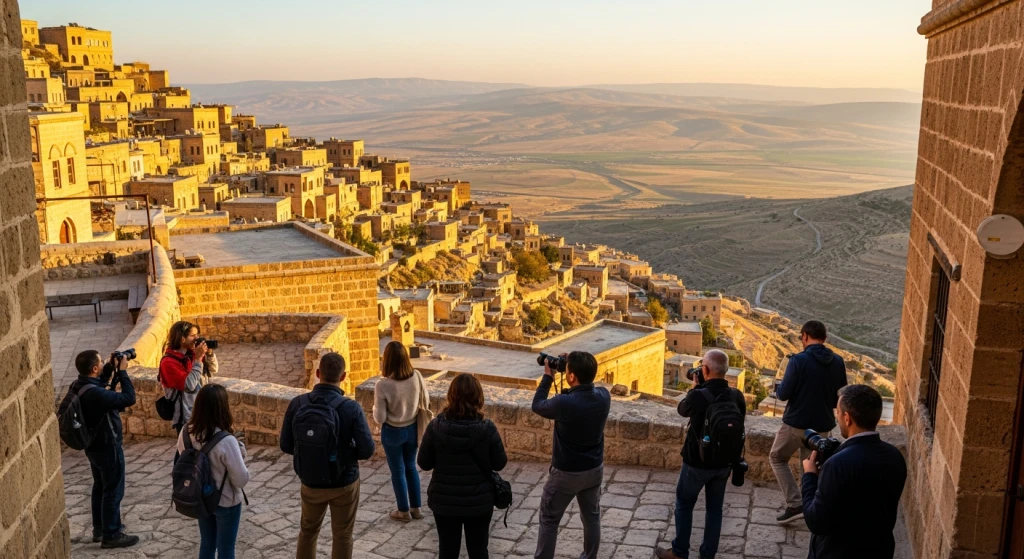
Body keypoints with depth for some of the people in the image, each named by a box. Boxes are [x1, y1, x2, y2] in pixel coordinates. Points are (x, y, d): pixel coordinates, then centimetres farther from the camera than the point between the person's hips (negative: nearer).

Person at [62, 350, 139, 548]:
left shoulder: (78, 386, -3)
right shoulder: (95, 394, -33)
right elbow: (129, 398, -29)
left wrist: (110, 368, 4)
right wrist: (122, 371, -21)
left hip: (94, 445, 10)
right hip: (108, 447, -10)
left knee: (100, 487, 23)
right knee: (113, 491, 4)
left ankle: (99, 528, 35)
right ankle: (111, 535, 14)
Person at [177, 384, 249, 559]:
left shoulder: (186, 432, -14)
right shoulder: (226, 441, -32)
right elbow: (242, 480, -23)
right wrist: (240, 450, -12)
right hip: (226, 503, -5)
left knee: (206, 544, 24)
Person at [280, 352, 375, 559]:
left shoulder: (297, 404, -13)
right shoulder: (351, 407, -21)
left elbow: (286, 445, -5)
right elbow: (367, 450, -18)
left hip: (310, 483, 2)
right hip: (344, 483, -2)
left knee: (307, 531, 25)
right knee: (342, 537, 17)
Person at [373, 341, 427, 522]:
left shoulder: (383, 385, -27)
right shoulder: (416, 377, -15)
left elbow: (380, 418, -20)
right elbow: (425, 402, -1)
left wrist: (376, 405, -1)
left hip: (392, 432, -4)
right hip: (412, 429, 4)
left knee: (398, 471, 15)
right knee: (411, 467, 24)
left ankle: (404, 511, 29)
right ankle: (416, 508, 34)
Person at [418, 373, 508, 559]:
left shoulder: (436, 426, -14)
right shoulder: (487, 428, -16)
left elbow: (424, 463, -5)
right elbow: (500, 463, -5)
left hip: (444, 501, 1)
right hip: (479, 502, -1)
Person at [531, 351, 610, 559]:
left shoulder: (564, 403, -29)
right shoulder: (603, 396, -13)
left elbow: (537, 406, -9)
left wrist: (548, 376, 0)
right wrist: (572, 365, 2)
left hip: (566, 473, -5)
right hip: (594, 469, 5)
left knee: (549, 520, 13)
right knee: (592, 517, 21)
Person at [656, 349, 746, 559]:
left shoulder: (698, 396, -25)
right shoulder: (737, 397, -10)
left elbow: (682, 410, -2)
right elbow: (737, 426, 6)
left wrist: (696, 388, 7)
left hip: (697, 462, -4)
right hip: (724, 463, 4)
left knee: (684, 505, 16)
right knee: (714, 509, 17)